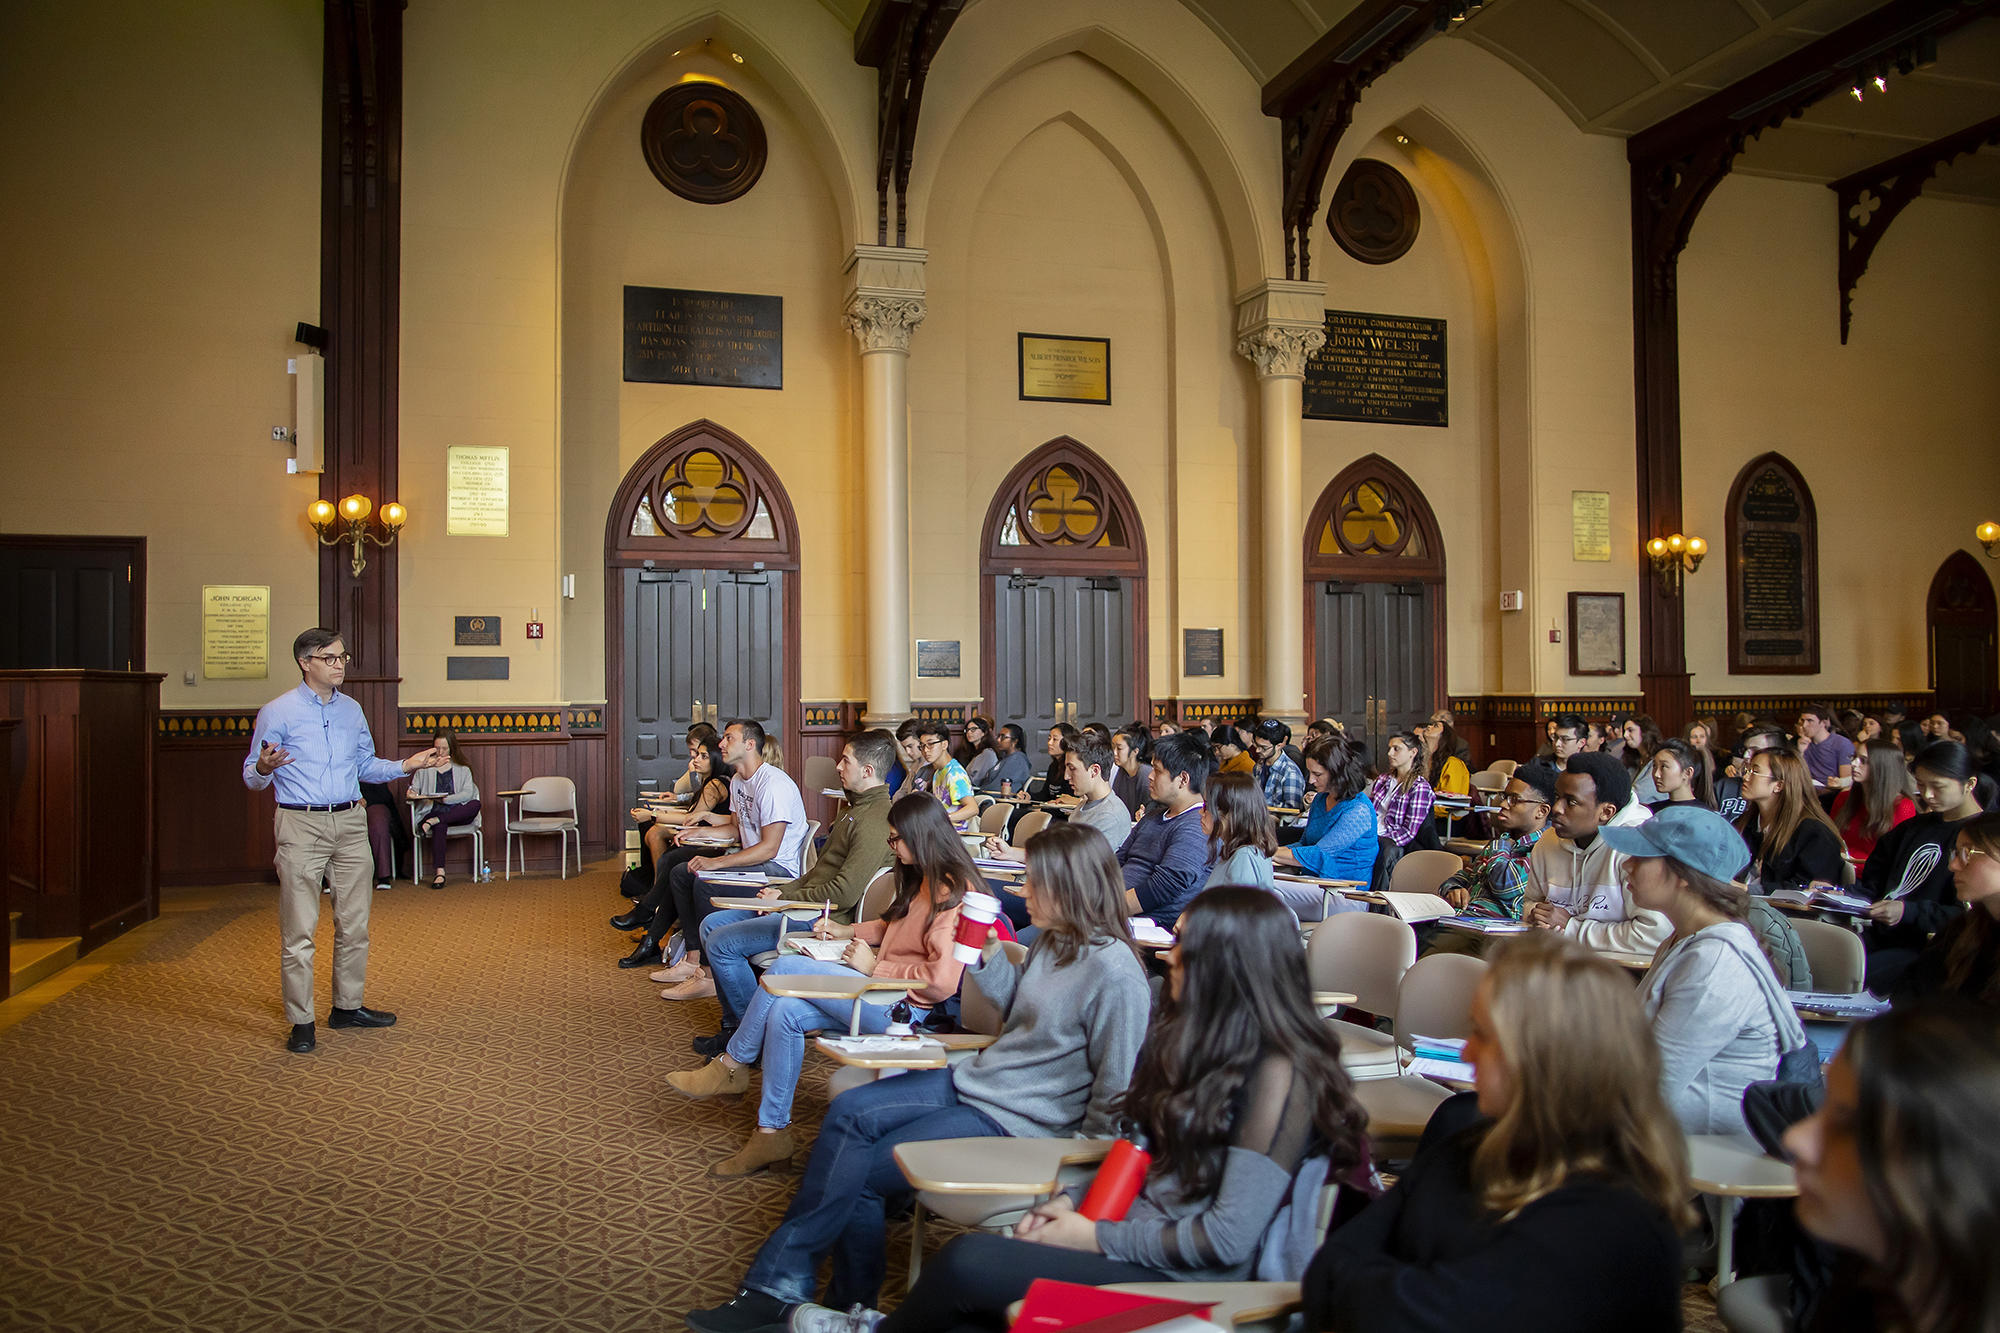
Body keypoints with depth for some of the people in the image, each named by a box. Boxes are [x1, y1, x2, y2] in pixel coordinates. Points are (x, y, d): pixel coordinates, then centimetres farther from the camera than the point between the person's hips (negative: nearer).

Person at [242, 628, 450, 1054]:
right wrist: (264, 768, -26)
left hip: (350, 823, 5)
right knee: (299, 930, -2)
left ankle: (348, 1006, 24)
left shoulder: (352, 711, 13)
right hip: (301, 826, -5)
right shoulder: (277, 712, -4)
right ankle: (301, 1021, 6)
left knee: (354, 924, 11)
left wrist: (407, 765, 8)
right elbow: (252, 777, -3)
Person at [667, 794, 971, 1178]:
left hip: (905, 1005, -10)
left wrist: (874, 966, -14)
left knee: (786, 968, -17)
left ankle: (730, 1066, 0)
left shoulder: (953, 894, -16)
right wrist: (849, 930, 16)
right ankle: (771, 1133, -5)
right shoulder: (922, 879, 16)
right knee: (784, 1010, -13)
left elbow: (941, 981, -23)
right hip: (882, 989, 10)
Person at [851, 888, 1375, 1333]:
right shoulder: (1198, 1040, 9)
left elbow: (1228, 1239, -21)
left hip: (1184, 1280, -8)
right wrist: (1070, 1202, 2)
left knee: (967, 1263, -16)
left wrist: (1097, 1237, -14)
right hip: (1135, 1228, 8)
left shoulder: (1277, 1076, -18)